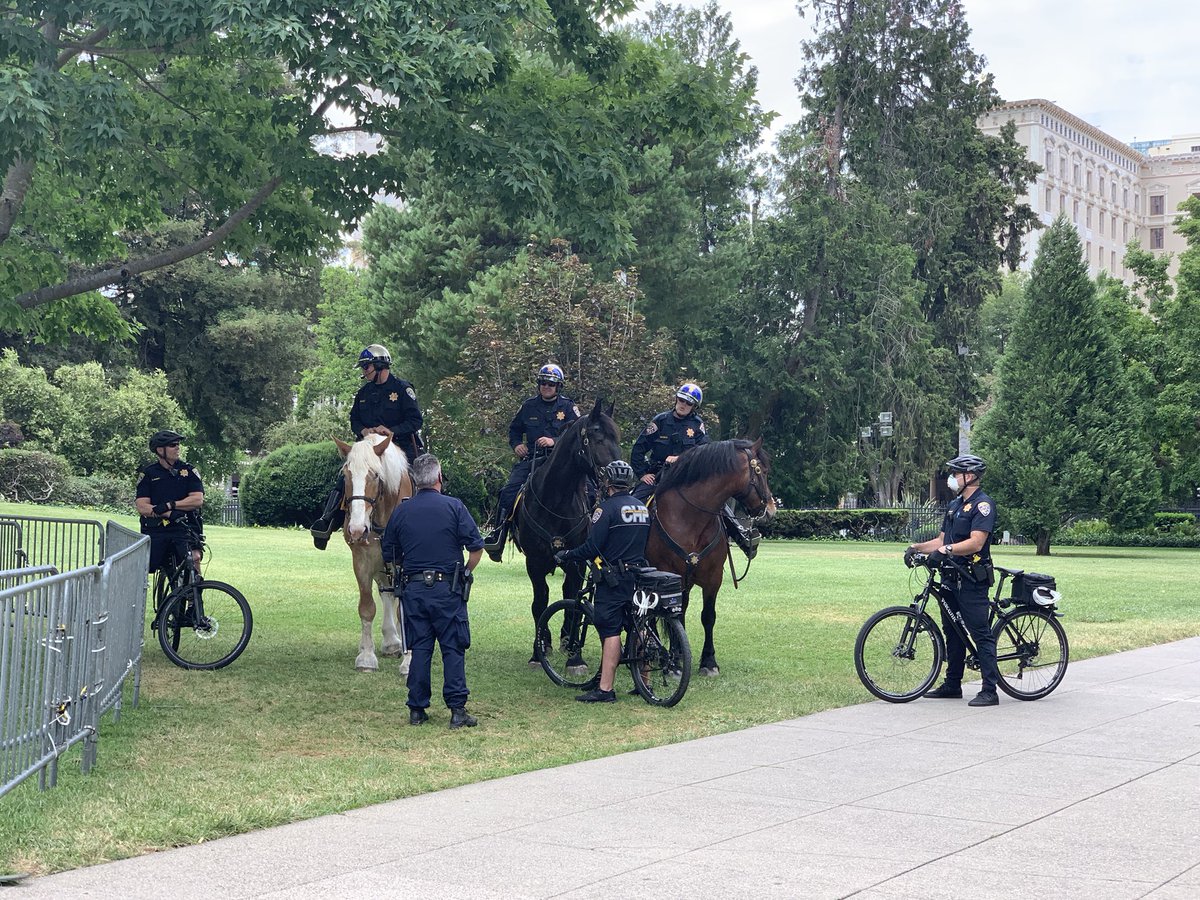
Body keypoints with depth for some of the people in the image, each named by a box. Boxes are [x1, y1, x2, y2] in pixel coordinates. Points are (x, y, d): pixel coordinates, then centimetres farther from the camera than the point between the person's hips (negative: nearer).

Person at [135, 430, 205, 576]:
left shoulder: (189, 471, 9)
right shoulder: (148, 474, 8)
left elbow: (198, 500, -2)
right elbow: (142, 507, -2)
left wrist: (170, 505, -13)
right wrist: (168, 513, -16)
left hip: (184, 528, -1)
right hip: (155, 531, 1)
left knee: (193, 558, -25)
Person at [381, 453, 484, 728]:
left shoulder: (400, 511, 5)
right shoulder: (453, 506, -5)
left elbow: (389, 555, 10)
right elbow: (476, 547, -8)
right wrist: (466, 572, 7)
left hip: (413, 589, 3)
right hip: (447, 590, -3)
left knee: (419, 648, 9)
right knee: (453, 648, 2)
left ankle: (417, 710, 10)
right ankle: (457, 709, -2)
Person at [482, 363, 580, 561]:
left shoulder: (568, 407, 6)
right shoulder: (529, 406, 15)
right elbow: (514, 429, 28)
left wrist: (554, 441, -17)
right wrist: (516, 445, 7)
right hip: (530, 458, 2)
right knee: (508, 492, -16)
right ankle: (497, 537, -12)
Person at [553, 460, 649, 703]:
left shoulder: (608, 507, -11)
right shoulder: (642, 507, 11)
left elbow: (593, 547, -15)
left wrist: (567, 555, -3)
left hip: (614, 578, -7)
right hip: (639, 575, 7)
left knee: (610, 630, -9)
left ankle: (605, 689, -12)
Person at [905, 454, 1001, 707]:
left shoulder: (982, 504, -11)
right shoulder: (954, 505, 18)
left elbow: (976, 543, -22)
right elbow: (942, 540, 18)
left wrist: (947, 550, -32)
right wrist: (916, 548, 4)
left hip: (972, 580, -9)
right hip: (952, 576, 9)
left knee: (981, 634, -8)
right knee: (952, 632, 14)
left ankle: (990, 691, -8)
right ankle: (952, 684, 23)